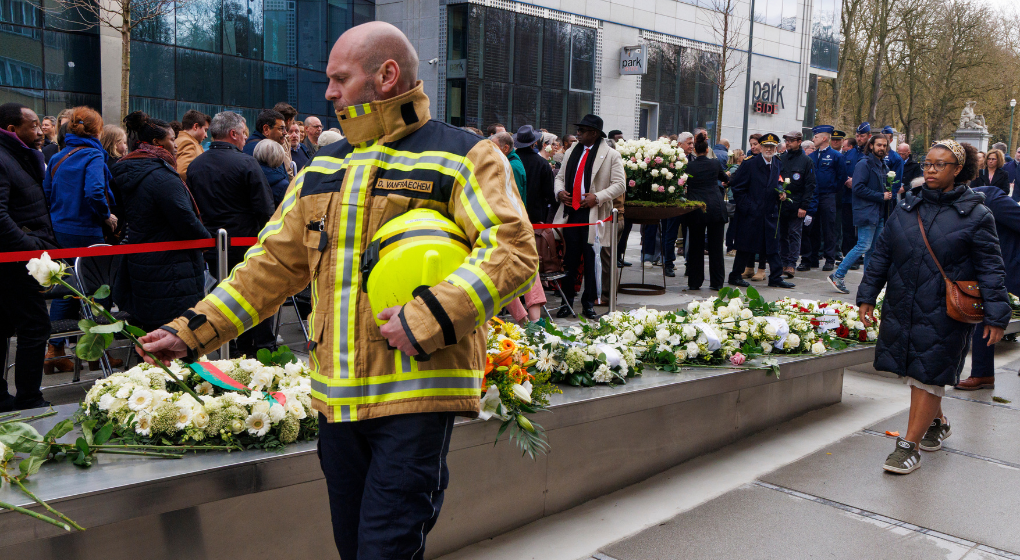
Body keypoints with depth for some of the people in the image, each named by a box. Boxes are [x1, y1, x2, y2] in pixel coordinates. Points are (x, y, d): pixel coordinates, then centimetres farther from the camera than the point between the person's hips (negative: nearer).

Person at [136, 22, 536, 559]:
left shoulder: (461, 157, -4)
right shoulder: (323, 167, 15)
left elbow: (514, 250, -16)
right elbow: (273, 265, 17)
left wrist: (429, 319, -26)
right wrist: (192, 331, 11)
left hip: (416, 392, -6)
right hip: (337, 395, 6)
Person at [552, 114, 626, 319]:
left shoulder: (611, 155, 1)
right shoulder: (571, 152, 17)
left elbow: (620, 185, -3)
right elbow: (560, 177, 23)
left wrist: (598, 197, -15)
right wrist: (559, 192, 1)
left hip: (593, 214, -4)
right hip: (570, 212, 4)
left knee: (591, 260, 0)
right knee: (569, 258, 5)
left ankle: (588, 304, 10)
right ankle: (567, 301, 13)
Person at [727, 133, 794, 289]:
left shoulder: (778, 165, 9)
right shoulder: (749, 164, -8)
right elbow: (736, 187, -8)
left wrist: (781, 193, -1)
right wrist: (746, 206, -12)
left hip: (770, 213, 5)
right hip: (750, 213, -5)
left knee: (773, 246, 5)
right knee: (745, 248, 2)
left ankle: (776, 278, 12)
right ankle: (735, 276, 14)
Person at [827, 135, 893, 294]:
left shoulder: (883, 166, 19)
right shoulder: (864, 164, -8)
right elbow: (859, 188, -17)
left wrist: (888, 193, 8)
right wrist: (880, 196, -15)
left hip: (879, 214, 9)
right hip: (867, 213, -8)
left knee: (873, 249, 8)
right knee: (864, 246, -12)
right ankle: (837, 275, -6)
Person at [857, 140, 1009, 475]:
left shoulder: (975, 215, -4)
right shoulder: (908, 207, 7)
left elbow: (990, 268, -4)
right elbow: (882, 254, 12)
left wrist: (996, 315, -8)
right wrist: (867, 296, 10)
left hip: (943, 312, -5)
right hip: (902, 306, 5)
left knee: (927, 376, -1)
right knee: (915, 373, 15)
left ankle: (909, 445, 6)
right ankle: (937, 422, 39)